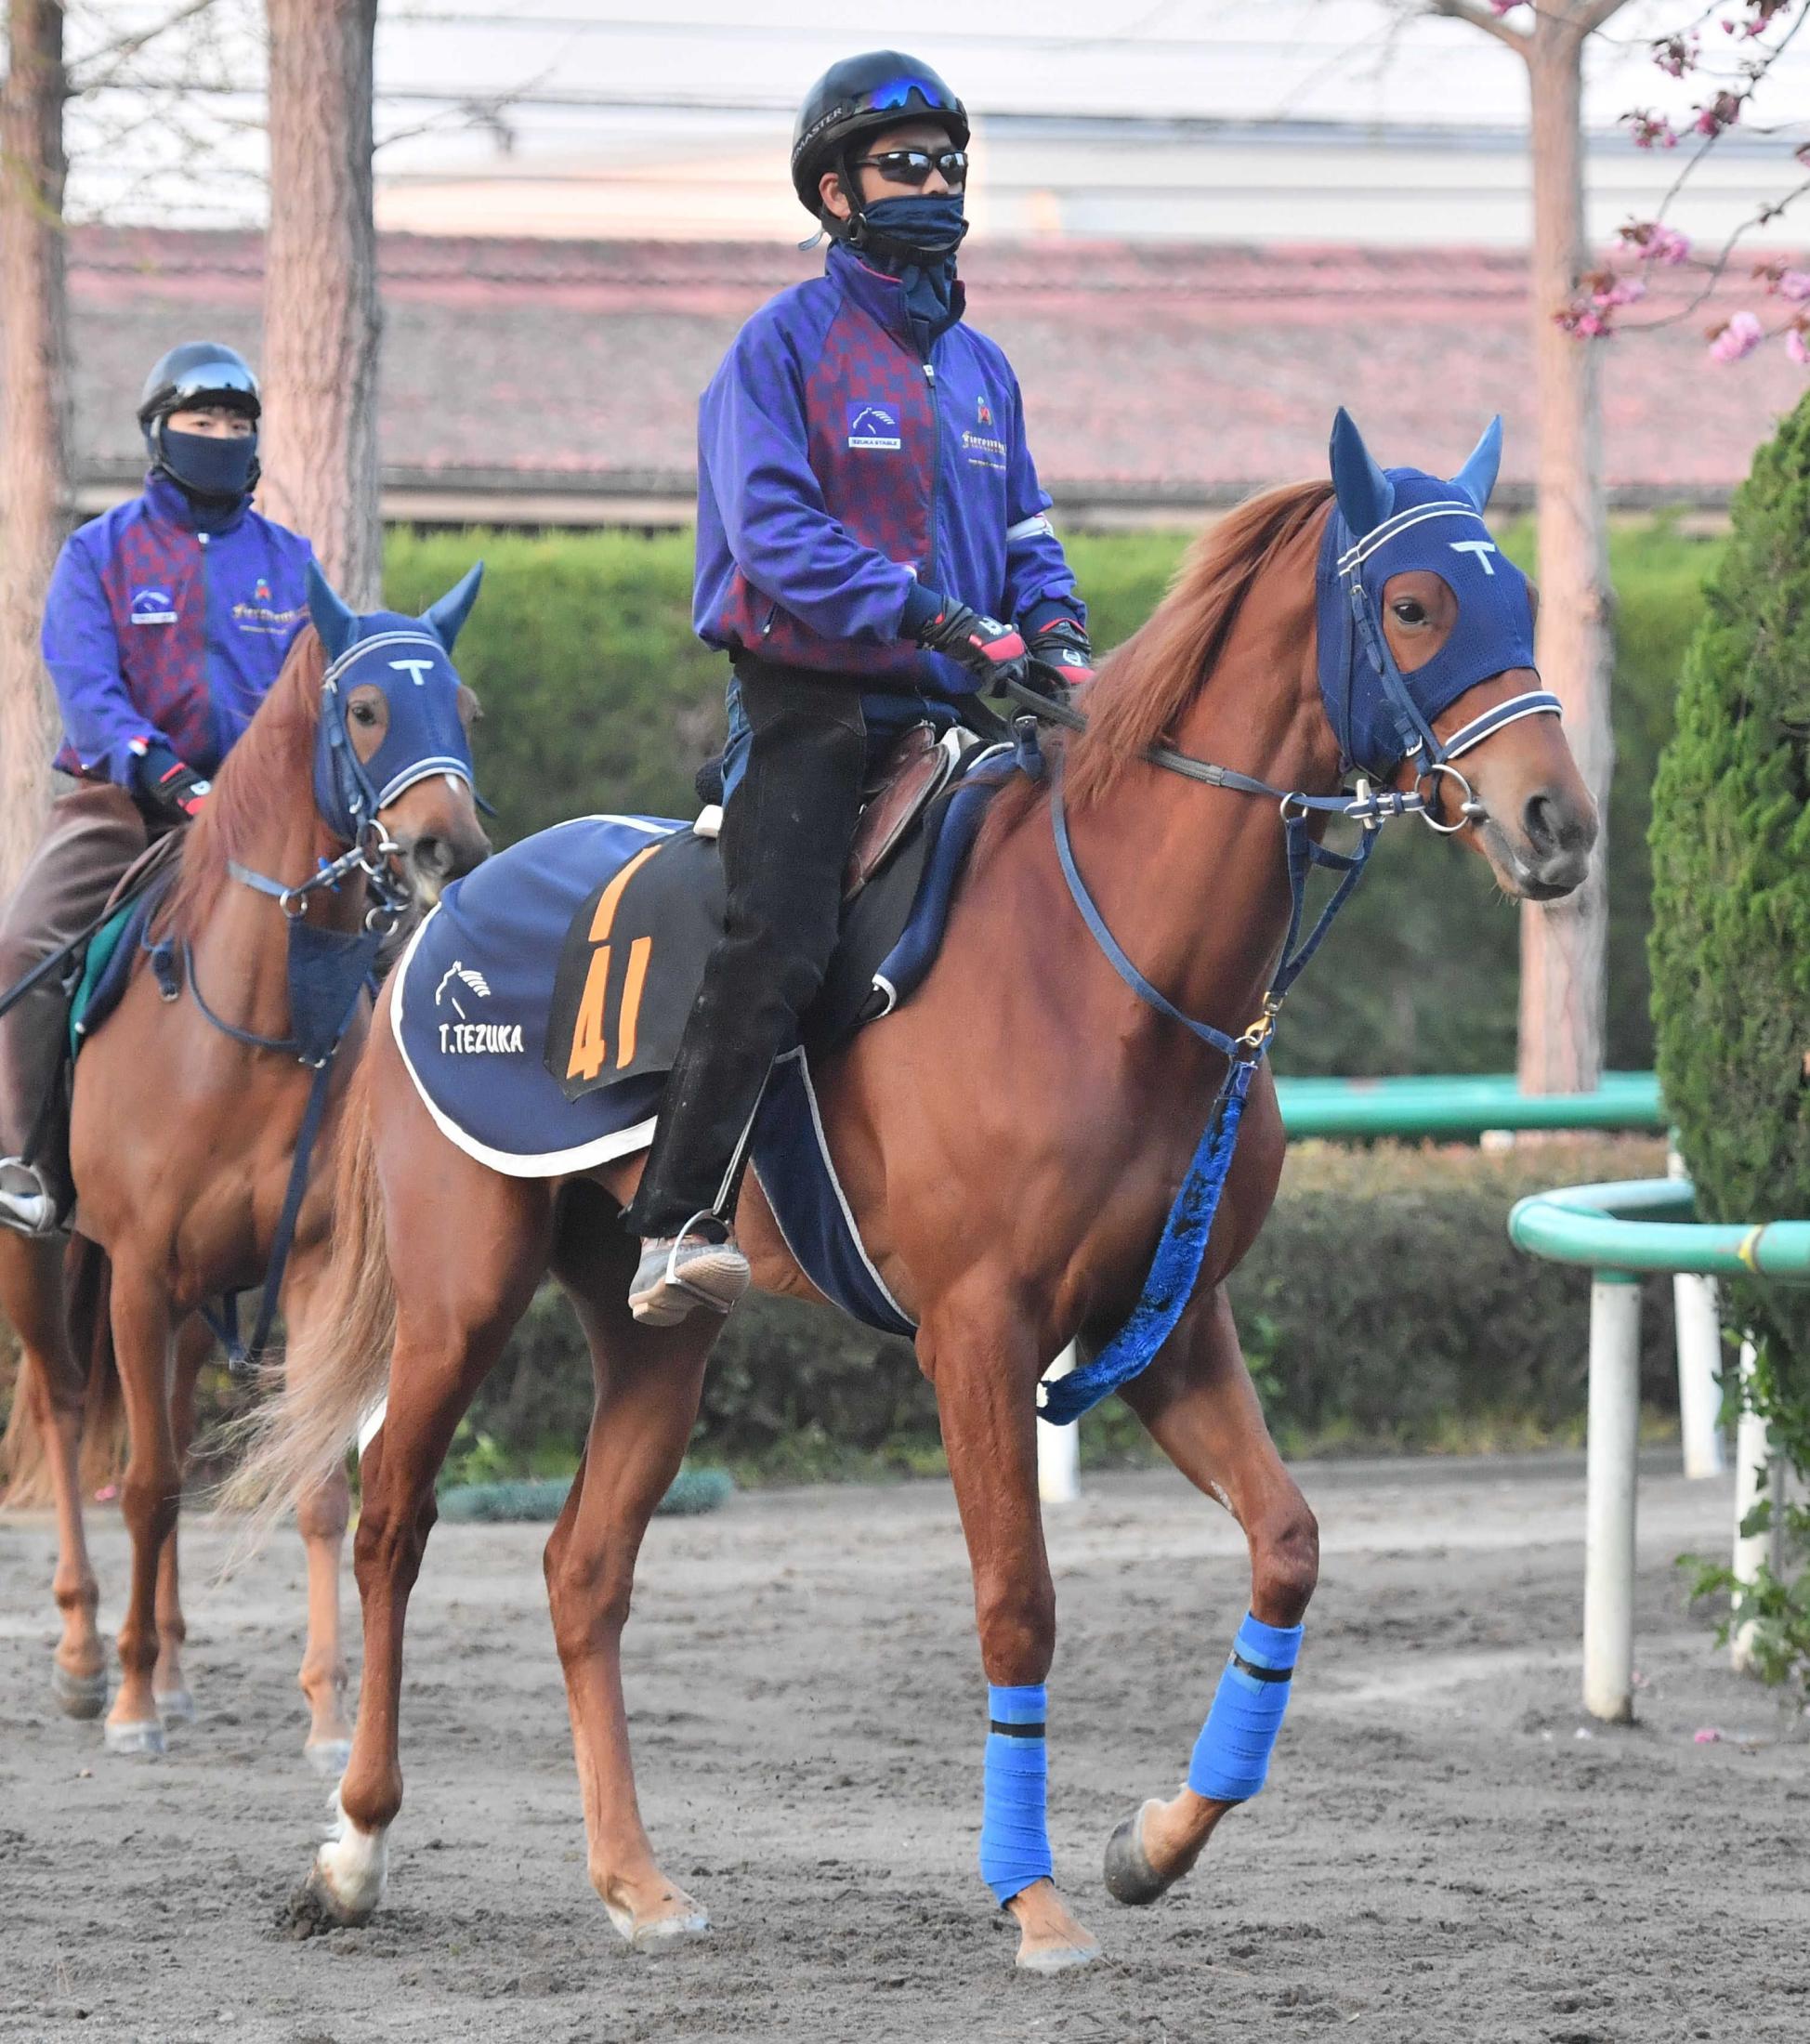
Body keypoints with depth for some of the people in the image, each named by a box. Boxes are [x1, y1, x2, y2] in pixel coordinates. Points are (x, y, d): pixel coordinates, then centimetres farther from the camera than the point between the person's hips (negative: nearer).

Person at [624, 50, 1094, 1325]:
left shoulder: (981, 367, 19)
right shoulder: (786, 345, -1)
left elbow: (1025, 537, 22)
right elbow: (774, 527, -13)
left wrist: (1055, 631, -1)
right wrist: (926, 612, -23)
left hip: (953, 715, 6)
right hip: (813, 704, -6)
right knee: (778, 945, -23)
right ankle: (678, 1227, -24)